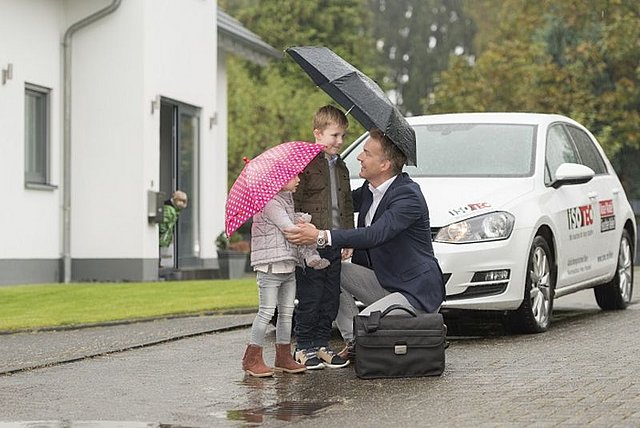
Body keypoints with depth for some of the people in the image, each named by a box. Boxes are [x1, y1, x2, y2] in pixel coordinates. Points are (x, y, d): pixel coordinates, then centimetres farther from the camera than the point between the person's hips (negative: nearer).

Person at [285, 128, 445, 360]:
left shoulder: (408, 196, -22)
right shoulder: (369, 191, 6)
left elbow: (376, 235, -35)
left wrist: (322, 237, -42)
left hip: (418, 292, -9)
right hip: (385, 283, 9)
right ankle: (353, 343, 2)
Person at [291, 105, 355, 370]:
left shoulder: (341, 167, 17)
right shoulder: (305, 163, -6)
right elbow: (294, 202, -11)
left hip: (335, 244, 7)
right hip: (310, 245, -7)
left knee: (330, 298, 10)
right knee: (309, 298, -3)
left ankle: (321, 345, 18)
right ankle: (304, 347, 6)